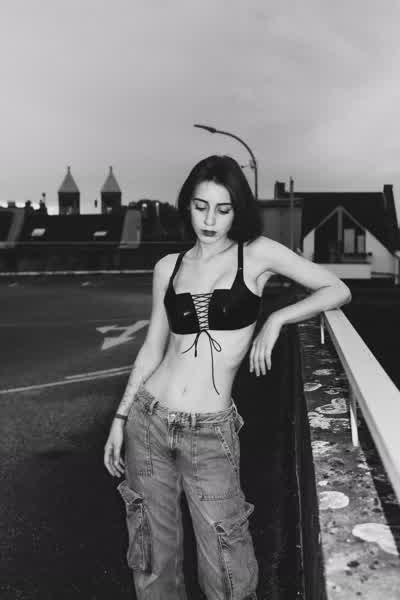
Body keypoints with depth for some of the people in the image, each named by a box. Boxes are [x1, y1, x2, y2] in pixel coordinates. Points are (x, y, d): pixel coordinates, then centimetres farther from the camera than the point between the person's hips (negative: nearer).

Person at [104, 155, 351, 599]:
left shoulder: (256, 254, -1)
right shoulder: (169, 267, 7)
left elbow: (338, 291, 2)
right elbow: (153, 348, 11)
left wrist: (276, 318, -9)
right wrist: (120, 418, 9)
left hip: (210, 433, -3)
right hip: (148, 421, 3)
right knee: (152, 555, 14)